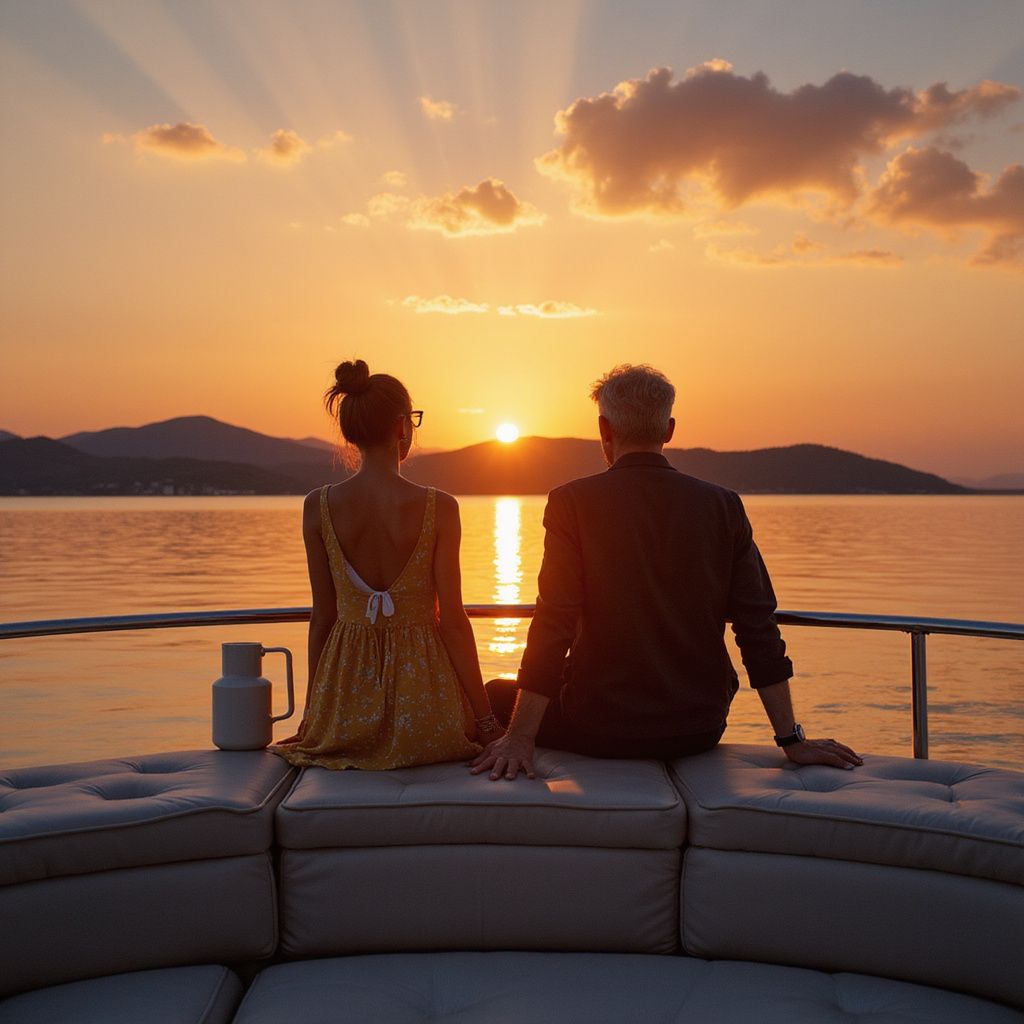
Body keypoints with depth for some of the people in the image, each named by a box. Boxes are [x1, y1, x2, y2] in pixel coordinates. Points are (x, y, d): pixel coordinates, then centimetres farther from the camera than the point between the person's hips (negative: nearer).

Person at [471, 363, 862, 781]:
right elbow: (758, 626, -3)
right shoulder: (723, 505, -2)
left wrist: (520, 739, -10)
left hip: (602, 730, -3)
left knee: (497, 695, 22)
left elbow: (553, 625, -14)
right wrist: (791, 740, 3)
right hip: (700, 731, 3)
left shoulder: (572, 501, -10)